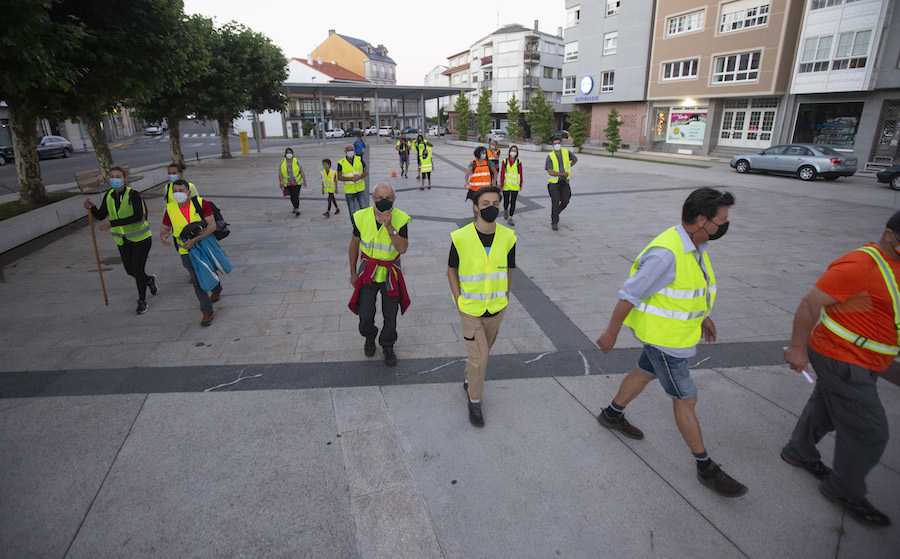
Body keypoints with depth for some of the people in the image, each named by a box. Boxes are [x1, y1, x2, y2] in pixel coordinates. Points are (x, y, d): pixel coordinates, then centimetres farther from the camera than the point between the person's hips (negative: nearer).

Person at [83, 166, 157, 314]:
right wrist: (91, 207, -16)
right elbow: (101, 216, 5)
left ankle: (142, 301, 11)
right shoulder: (109, 196, 0)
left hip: (141, 238, -6)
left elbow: (138, 217, -30)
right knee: (130, 270, 11)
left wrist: (113, 223, -33)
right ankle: (149, 280, 43)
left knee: (138, 269, -7)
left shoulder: (133, 194, -19)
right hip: (123, 240, 6)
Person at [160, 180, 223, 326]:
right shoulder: (170, 209, -5)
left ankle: (217, 291, 53)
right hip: (187, 251, 1)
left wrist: (194, 240, -29)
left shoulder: (200, 204, -15)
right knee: (197, 280, -6)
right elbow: (165, 227, 9)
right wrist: (162, 236, -17)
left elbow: (212, 226, -20)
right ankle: (207, 312, 1)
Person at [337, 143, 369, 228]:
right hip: (349, 191, -1)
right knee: (352, 210, 8)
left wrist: (359, 177, -22)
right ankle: (355, 226, 23)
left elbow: (366, 172, -1)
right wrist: (351, 178, -24)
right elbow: (339, 177, -11)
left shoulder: (359, 159, -1)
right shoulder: (341, 163, -8)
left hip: (360, 189, 1)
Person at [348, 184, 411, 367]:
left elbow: (402, 249, -23)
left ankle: (387, 346, 36)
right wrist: (353, 272, 8)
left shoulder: (401, 218, -15)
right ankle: (369, 337, 36)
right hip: (368, 272, 1)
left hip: (390, 273, 0)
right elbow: (354, 244, 4)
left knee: (390, 315, 8)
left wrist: (389, 226, -33)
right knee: (365, 316, 0)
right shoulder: (362, 217, -11)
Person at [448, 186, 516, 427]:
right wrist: (460, 302, -7)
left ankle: (469, 380, 49)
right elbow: (452, 270, -2)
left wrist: (503, 300, 3)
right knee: (479, 358, -3)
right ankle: (474, 401, 21)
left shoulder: (507, 237, -7)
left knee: (484, 351, 21)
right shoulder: (461, 237, -15)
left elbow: (507, 271, 6)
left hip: (496, 309, 4)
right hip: (470, 309, -3)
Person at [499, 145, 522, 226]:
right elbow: (502, 173, 0)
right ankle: (505, 210, 40)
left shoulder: (519, 162, 4)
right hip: (506, 185, 0)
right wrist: (501, 184, -5)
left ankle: (510, 218, 4)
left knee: (513, 202, -2)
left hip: (515, 186, 0)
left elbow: (520, 174, 7)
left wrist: (520, 185, 7)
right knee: (506, 201, 6)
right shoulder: (505, 161, 2)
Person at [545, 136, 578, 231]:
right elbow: (550, 172, -19)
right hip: (554, 183, -4)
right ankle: (554, 222, 5)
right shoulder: (550, 157, -11)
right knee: (555, 202, -6)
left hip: (565, 182, 4)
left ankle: (555, 212, 32)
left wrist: (567, 168, 13)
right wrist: (563, 174, -14)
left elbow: (575, 159, 20)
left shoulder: (566, 152, 1)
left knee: (565, 202, 3)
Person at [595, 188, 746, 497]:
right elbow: (629, 295, -26)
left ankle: (612, 415, 49)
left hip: (679, 329, 10)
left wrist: (702, 316, 22)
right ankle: (706, 468, 20)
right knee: (686, 399, 3)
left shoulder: (696, 243, -1)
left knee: (645, 373, 26)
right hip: (663, 337, -10)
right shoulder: (666, 253, -32)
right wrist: (611, 333, -18)